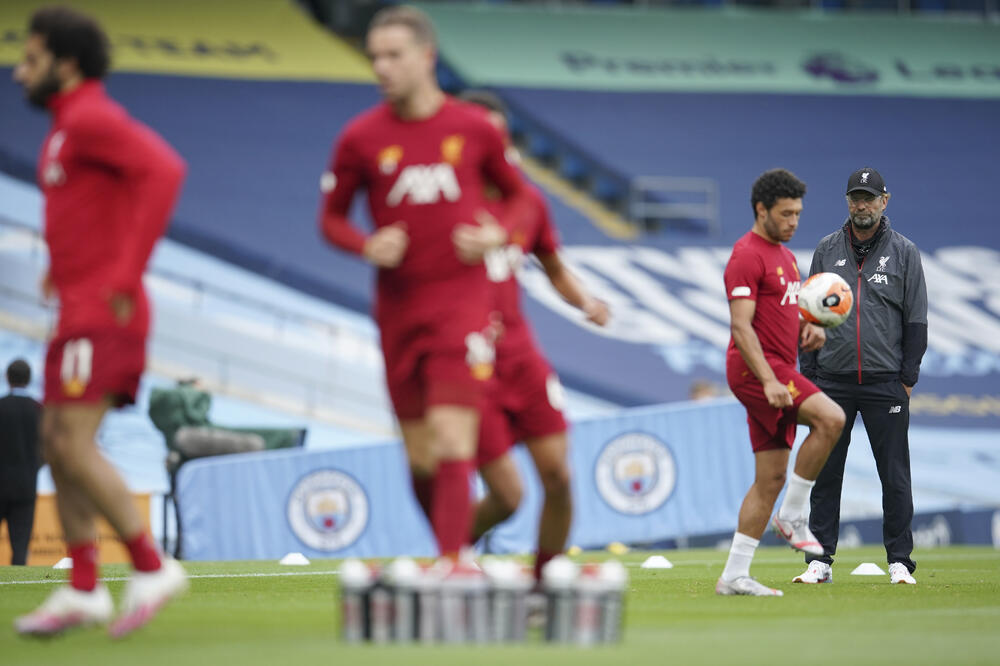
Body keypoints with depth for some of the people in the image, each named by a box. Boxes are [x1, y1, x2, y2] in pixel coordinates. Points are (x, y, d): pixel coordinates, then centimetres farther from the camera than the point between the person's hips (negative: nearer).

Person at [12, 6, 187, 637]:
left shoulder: (91, 118, -11)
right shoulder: (69, 129, 19)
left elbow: (164, 169, -26)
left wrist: (127, 275, -25)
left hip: (103, 314, -10)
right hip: (79, 314, 10)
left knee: (74, 445, -14)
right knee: (57, 443, 8)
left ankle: (152, 567, -9)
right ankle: (83, 590, 10)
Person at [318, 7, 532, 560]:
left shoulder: (473, 128, 1)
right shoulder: (361, 138, 1)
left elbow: (518, 194, 15)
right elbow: (331, 217, 10)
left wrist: (497, 233, -5)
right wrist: (367, 247, -11)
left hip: (461, 302, -2)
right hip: (397, 304, 2)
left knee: (452, 442, -16)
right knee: (420, 458, 7)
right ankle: (454, 550, 27)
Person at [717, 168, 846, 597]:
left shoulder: (784, 255, 19)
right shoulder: (747, 255, -10)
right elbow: (741, 326, -18)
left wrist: (808, 328, 5)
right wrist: (768, 380, -26)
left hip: (778, 372, 10)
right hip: (755, 368, -10)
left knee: (770, 478, 6)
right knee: (831, 418, -25)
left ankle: (734, 576, 8)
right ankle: (792, 516, -13)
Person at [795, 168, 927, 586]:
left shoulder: (904, 252, 3)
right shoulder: (827, 250, 8)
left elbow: (916, 320, 3)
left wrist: (908, 378, -3)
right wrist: (808, 374, 4)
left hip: (885, 383, -2)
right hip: (832, 383, 2)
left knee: (895, 477, -1)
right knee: (825, 474, 2)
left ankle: (899, 562, 6)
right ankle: (820, 562, 7)